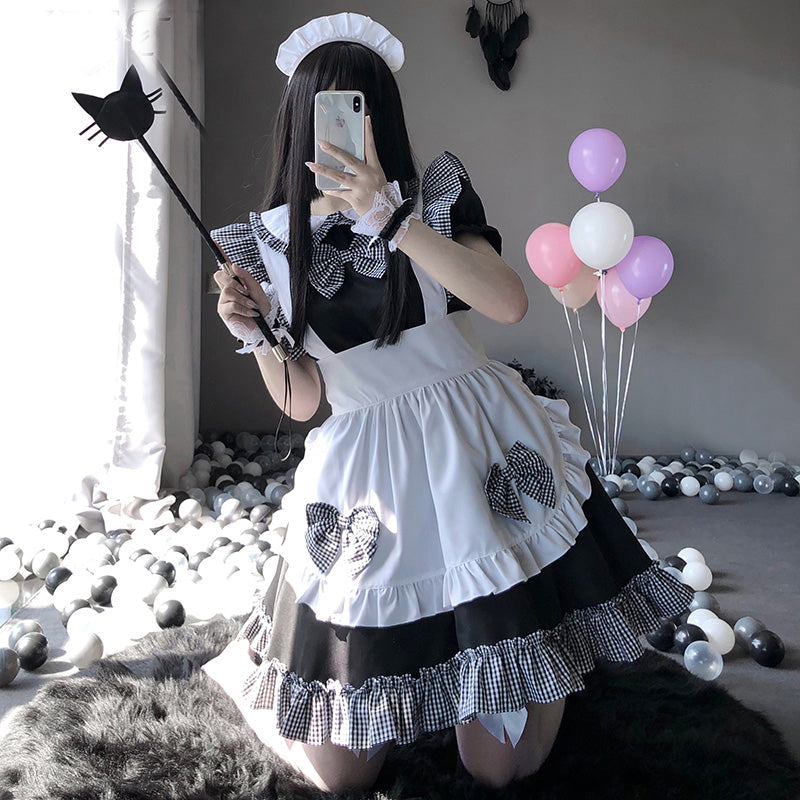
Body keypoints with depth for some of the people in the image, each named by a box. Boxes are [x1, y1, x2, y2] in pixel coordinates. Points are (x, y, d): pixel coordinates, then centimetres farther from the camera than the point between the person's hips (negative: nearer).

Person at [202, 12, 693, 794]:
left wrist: (391, 216, -22)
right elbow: (300, 401, 7)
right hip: (363, 480, 2)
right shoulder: (272, 241, 6)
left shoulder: (432, 196, 0)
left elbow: (509, 303, -18)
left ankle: (545, 649, 32)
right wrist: (254, 333, -11)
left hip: (479, 461, -1)